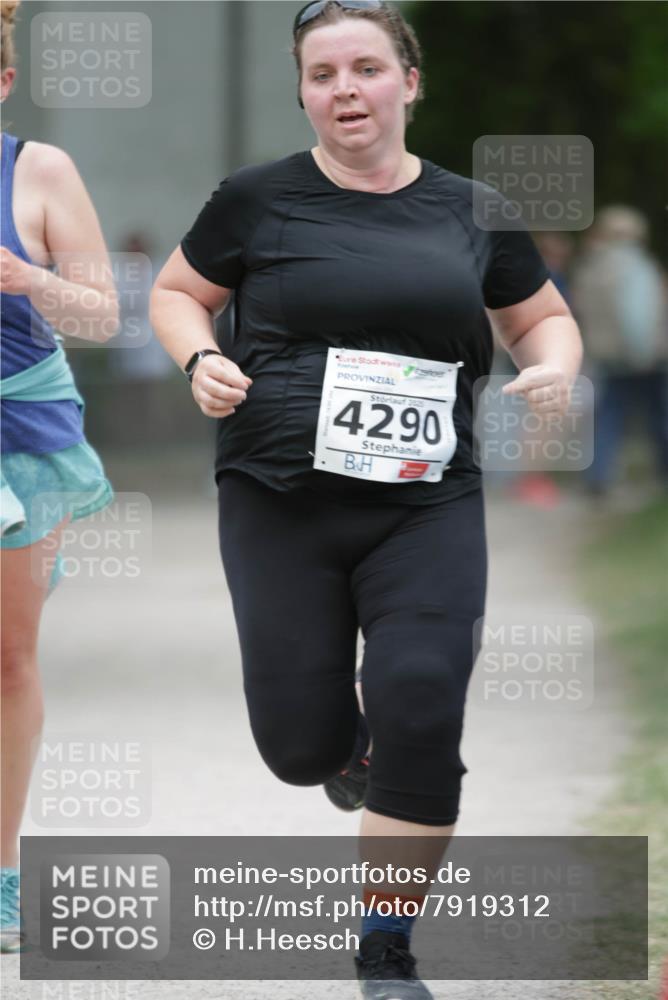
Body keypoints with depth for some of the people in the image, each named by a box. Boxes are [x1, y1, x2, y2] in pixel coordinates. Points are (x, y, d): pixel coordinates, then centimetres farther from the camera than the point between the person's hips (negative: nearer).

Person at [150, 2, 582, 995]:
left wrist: (555, 368, -3)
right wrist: (200, 360, -6)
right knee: (302, 749, -1)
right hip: (282, 503, -1)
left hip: (428, 506, 1)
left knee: (421, 715, -14)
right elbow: (175, 293, 15)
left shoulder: (471, 210, 7)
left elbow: (544, 317, 20)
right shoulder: (259, 199, 2)